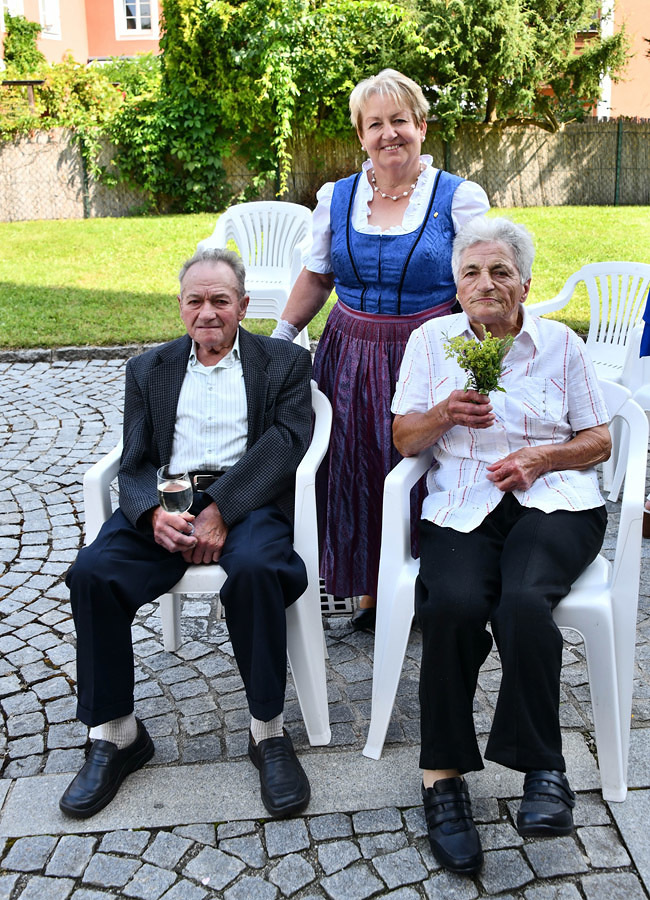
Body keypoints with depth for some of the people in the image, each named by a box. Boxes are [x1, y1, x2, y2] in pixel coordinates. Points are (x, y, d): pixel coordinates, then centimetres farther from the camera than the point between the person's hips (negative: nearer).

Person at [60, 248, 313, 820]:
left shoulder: (284, 362, 12)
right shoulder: (149, 370, 21)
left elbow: (285, 441, -5)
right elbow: (134, 465, 10)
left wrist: (221, 510, -19)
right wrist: (154, 513, -14)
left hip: (248, 499, -3)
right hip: (166, 501, 3)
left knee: (255, 569, -35)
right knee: (92, 573, -23)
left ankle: (269, 730, -16)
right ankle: (114, 734, -7)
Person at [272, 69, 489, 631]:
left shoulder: (459, 198, -2)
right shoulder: (336, 199, 7)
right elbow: (316, 278, 15)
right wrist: (280, 339, 8)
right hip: (351, 359, 3)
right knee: (356, 475, 7)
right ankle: (371, 593, 24)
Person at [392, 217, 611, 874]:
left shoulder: (560, 344, 11)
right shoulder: (432, 341, 13)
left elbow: (598, 442, 12)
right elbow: (404, 439, 12)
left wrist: (540, 457, -7)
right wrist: (445, 412, -9)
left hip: (553, 500, 0)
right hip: (462, 508, 1)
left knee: (522, 600, -33)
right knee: (454, 604, -30)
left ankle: (542, 770, -19)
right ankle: (443, 776, -18)